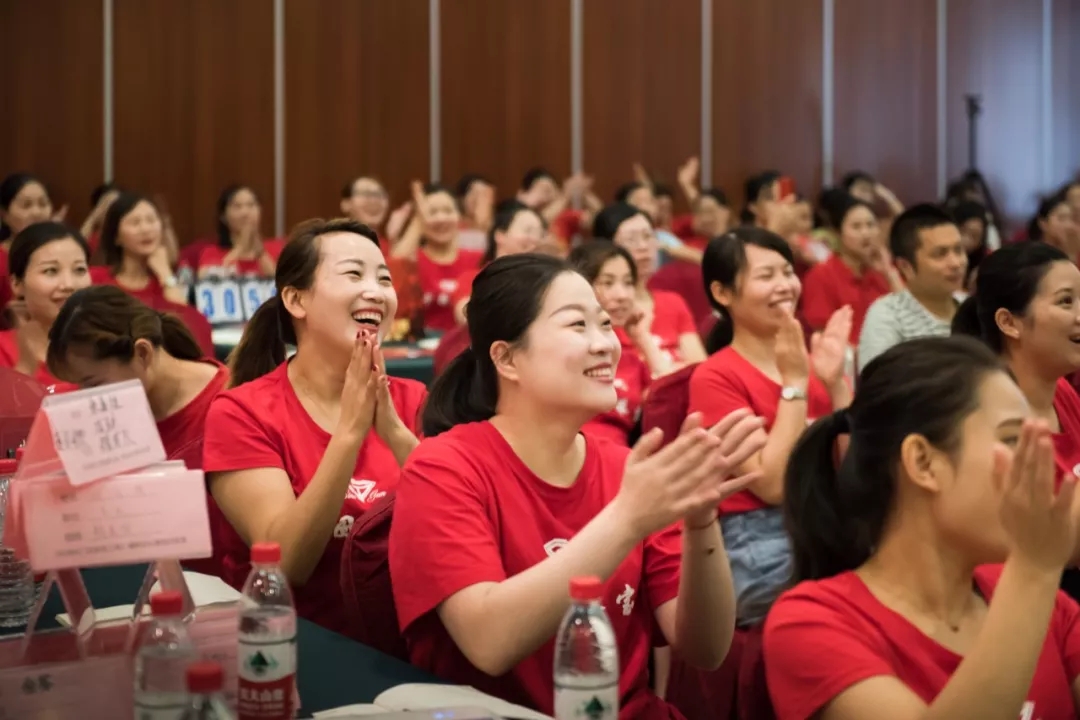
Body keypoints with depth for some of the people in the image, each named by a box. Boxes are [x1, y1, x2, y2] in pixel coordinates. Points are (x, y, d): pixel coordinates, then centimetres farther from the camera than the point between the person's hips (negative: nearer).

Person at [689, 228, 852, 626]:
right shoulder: (715, 377, -2)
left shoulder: (811, 360, 14)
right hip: (759, 550, -5)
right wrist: (795, 382, -13)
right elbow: (773, 484, -13)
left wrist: (835, 383, -6)